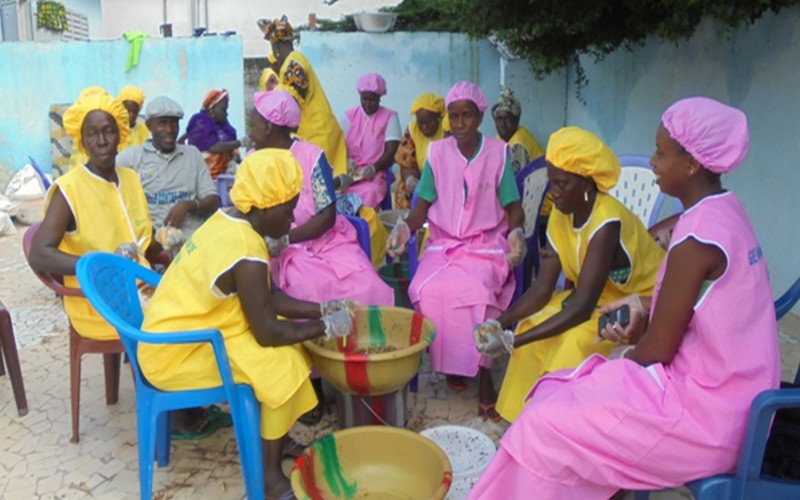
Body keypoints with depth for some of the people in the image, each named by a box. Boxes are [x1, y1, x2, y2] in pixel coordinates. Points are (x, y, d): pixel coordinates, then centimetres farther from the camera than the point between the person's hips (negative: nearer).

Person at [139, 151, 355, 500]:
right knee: (281, 362, -18)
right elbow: (268, 332, -24)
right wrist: (327, 326, -11)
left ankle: (275, 439, 16)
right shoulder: (245, 252, -27)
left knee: (286, 337, 8)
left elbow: (268, 299, 9)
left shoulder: (227, 222, 2)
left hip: (177, 335, 10)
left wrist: (323, 309, 3)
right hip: (175, 355, -10)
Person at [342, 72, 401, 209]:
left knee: (371, 191, -36)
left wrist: (374, 167, -19)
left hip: (374, 173, -2)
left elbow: (392, 150, -3)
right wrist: (346, 160, -13)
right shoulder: (349, 115, 15)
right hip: (348, 171, 2)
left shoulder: (389, 117, 6)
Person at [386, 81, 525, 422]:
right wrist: (405, 227, -13)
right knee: (427, 289, -29)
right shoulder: (437, 152, 6)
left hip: (486, 244, -2)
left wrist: (515, 233, -15)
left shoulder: (498, 152, 2)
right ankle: (449, 362, -6)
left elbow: (513, 207, 5)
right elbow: (423, 205, 7)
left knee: (473, 290, -33)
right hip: (443, 243, 2)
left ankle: (482, 370, -13)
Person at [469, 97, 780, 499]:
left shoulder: (697, 238, -24)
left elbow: (658, 349, -18)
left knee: (547, 425, -6)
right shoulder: (725, 211, 4)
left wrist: (620, 360, 1)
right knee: (563, 397, 13)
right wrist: (644, 310, -1)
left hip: (703, 417, -9)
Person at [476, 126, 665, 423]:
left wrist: (512, 341, -35)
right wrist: (500, 323, -24)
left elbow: (581, 307, -34)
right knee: (535, 325, -10)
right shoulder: (561, 216, -8)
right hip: (603, 298, 7)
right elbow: (542, 288, -8)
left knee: (578, 341, -29)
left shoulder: (606, 222, -31)